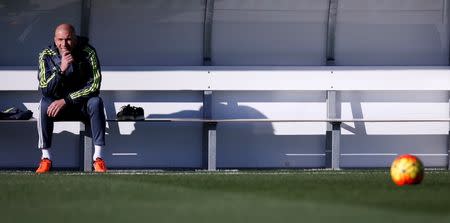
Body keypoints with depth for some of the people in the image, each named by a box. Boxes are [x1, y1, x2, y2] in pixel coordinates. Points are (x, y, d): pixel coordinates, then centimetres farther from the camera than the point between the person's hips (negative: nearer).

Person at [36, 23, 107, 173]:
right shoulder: (46, 56, -11)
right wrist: (61, 70, -34)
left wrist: (66, 100, -25)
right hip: (58, 103, 1)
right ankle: (46, 158, -24)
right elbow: (45, 91, -19)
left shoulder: (88, 53, -14)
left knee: (96, 102, -32)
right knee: (44, 105, -30)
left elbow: (94, 86, -19)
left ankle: (98, 157, -30)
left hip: (83, 104, -1)